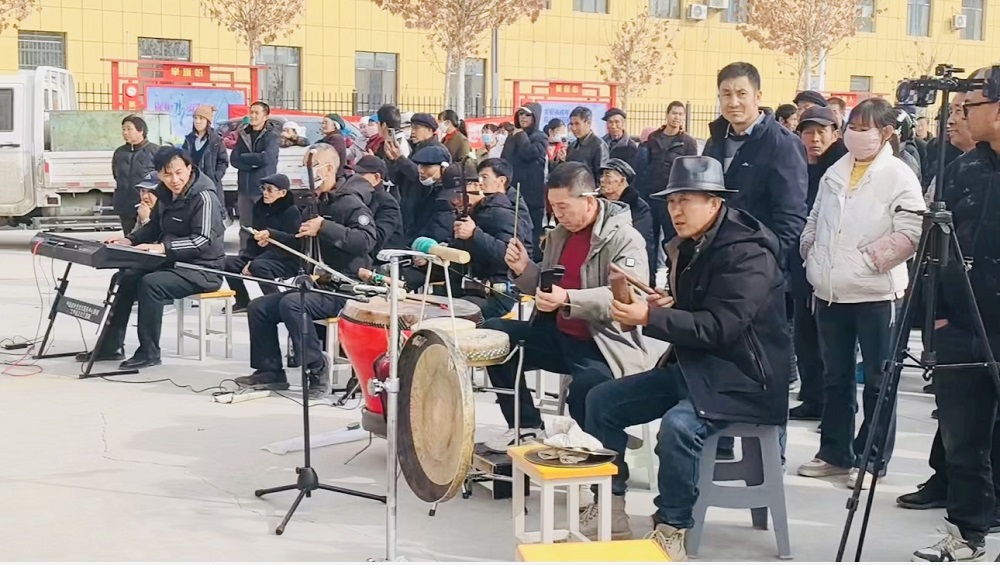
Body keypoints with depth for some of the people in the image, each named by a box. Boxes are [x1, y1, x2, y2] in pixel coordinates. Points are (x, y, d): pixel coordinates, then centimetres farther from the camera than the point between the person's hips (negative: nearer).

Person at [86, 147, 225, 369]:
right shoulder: (165, 193, 7)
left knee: (150, 283, -27)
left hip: (203, 269, -9)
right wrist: (130, 240, 1)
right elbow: (154, 226, 19)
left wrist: (163, 247, -36)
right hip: (173, 263, 9)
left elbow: (203, 241, -28)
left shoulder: (203, 197, -20)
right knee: (126, 277, 6)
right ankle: (112, 345, 12)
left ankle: (149, 352, -17)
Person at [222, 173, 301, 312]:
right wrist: (249, 260, -7)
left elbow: (294, 240, -20)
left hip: (286, 261, -7)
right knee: (228, 262, -8)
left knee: (258, 266, -35)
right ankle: (243, 302, 6)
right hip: (262, 256, 8)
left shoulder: (292, 211, -11)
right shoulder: (260, 208, 8)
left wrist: (271, 233, -30)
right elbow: (253, 239, 7)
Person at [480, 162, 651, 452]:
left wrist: (569, 300, -38)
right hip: (558, 334, 8)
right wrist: (524, 270, -3)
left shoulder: (625, 239, -13)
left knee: (586, 386, -37)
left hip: (603, 345, -8)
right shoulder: (560, 233, 11)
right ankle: (528, 426, 5)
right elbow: (546, 287, 19)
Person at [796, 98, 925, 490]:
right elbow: (814, 221, 18)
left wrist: (870, 259, -15)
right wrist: (812, 258, 7)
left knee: (877, 380, 3)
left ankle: (870, 460, 12)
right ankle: (834, 453, 25)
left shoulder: (898, 176, -7)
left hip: (875, 293, -6)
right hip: (831, 292, 6)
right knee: (836, 378, 14)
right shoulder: (835, 173, 11)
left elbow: (910, 234, -14)